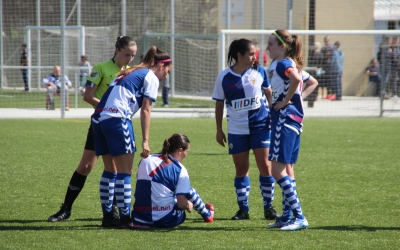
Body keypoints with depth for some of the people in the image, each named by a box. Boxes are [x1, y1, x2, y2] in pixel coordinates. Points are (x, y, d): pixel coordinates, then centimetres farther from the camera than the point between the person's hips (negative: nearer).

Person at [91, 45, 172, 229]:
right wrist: (145, 141, -5)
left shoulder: (129, 73, 28)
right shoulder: (151, 78, 4)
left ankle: (107, 215, 19)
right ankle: (125, 219, -6)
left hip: (98, 117, 8)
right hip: (117, 119, -8)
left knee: (110, 170, 16)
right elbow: (145, 110, -3)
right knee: (125, 171, -4)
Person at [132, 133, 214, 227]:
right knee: (190, 191, 17)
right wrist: (189, 206, 10)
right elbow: (182, 203, -13)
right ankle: (207, 214, 39)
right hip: (165, 221, -6)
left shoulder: (145, 160, 7)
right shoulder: (180, 169, -8)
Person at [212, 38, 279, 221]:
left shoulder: (259, 71, -2)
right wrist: (219, 130, 4)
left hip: (260, 125, 0)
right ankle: (243, 209, 14)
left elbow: (269, 93, 12)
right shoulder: (224, 77, -5)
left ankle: (268, 207, 7)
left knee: (265, 165, -4)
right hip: (236, 129, 0)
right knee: (241, 168, 6)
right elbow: (219, 104, 4)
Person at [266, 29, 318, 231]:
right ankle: (287, 216, 20)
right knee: (286, 169, 15)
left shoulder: (283, 64, -12)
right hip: (294, 119, 11)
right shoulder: (292, 65, 17)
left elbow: (296, 79, -35)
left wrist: (286, 100, -22)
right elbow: (313, 83, 29)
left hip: (285, 118, -11)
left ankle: (299, 217, -16)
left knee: (278, 170, -12)